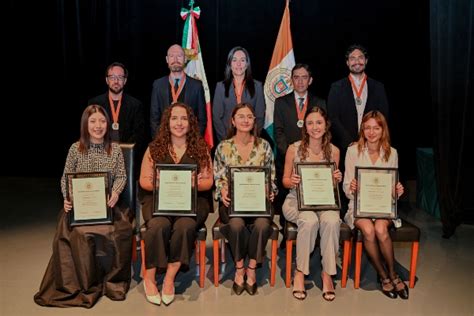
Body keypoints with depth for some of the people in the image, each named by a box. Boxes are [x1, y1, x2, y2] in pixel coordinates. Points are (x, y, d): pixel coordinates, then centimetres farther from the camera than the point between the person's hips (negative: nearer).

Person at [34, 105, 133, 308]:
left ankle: (112, 280, -5)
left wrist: (115, 193, -14)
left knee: (118, 230, -28)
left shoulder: (115, 149, 6)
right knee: (79, 233, -30)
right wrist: (67, 198, -12)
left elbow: (121, 176, 6)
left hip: (107, 204, 1)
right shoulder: (75, 149, 4)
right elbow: (65, 178, 6)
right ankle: (84, 283, -8)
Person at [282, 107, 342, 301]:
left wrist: (337, 179, -9)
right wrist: (291, 181, -17)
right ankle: (300, 272, -15)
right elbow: (285, 181, 6)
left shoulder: (334, 151, 6)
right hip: (297, 200, -2)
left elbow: (334, 184, 14)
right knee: (309, 220, -35)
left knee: (331, 221, -33)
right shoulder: (294, 149, -1)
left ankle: (327, 273, -15)